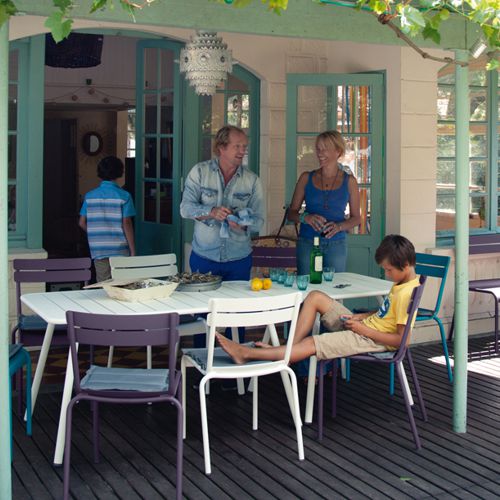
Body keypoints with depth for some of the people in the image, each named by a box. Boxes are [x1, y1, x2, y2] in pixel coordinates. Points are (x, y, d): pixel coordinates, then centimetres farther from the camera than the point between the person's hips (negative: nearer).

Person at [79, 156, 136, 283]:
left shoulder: (90, 196, 3)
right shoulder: (123, 196, -7)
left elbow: (82, 223, 5)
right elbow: (127, 224, -10)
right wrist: (133, 251, -5)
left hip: (98, 250, 3)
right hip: (120, 251, -3)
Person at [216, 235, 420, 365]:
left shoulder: (406, 293, -22)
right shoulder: (401, 283, 9)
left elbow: (400, 339, -25)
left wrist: (363, 329, -19)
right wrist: (359, 317, 7)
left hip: (371, 339, -10)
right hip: (363, 326, 10)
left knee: (312, 344, -19)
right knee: (315, 297, 3)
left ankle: (247, 354, -18)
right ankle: (290, 346, -6)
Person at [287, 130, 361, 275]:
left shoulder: (349, 181, 5)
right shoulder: (306, 178, 6)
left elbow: (356, 218, 9)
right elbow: (292, 213, 7)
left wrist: (339, 226, -10)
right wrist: (305, 217, -14)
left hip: (336, 245, 0)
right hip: (307, 243, 0)